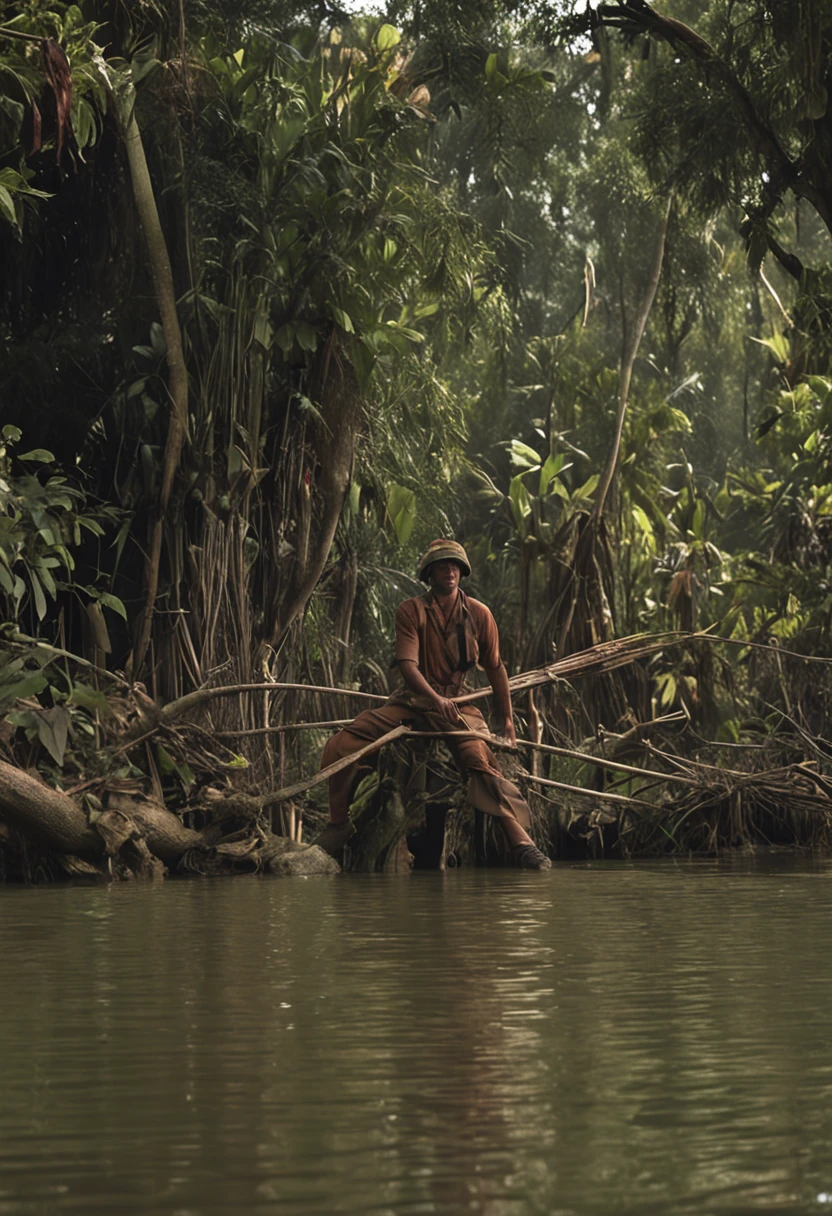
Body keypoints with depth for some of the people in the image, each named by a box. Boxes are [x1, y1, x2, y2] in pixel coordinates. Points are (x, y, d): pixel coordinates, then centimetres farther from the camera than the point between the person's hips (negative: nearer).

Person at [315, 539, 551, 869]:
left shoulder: (478, 614, 3)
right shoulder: (410, 611, -2)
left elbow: (494, 668, 13)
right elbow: (407, 664, -13)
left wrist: (506, 717, 13)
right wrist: (435, 699, -30)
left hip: (456, 702, -1)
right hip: (412, 699, 1)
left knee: (482, 761, -30)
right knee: (341, 746, -16)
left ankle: (521, 842, -36)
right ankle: (339, 824, 3)